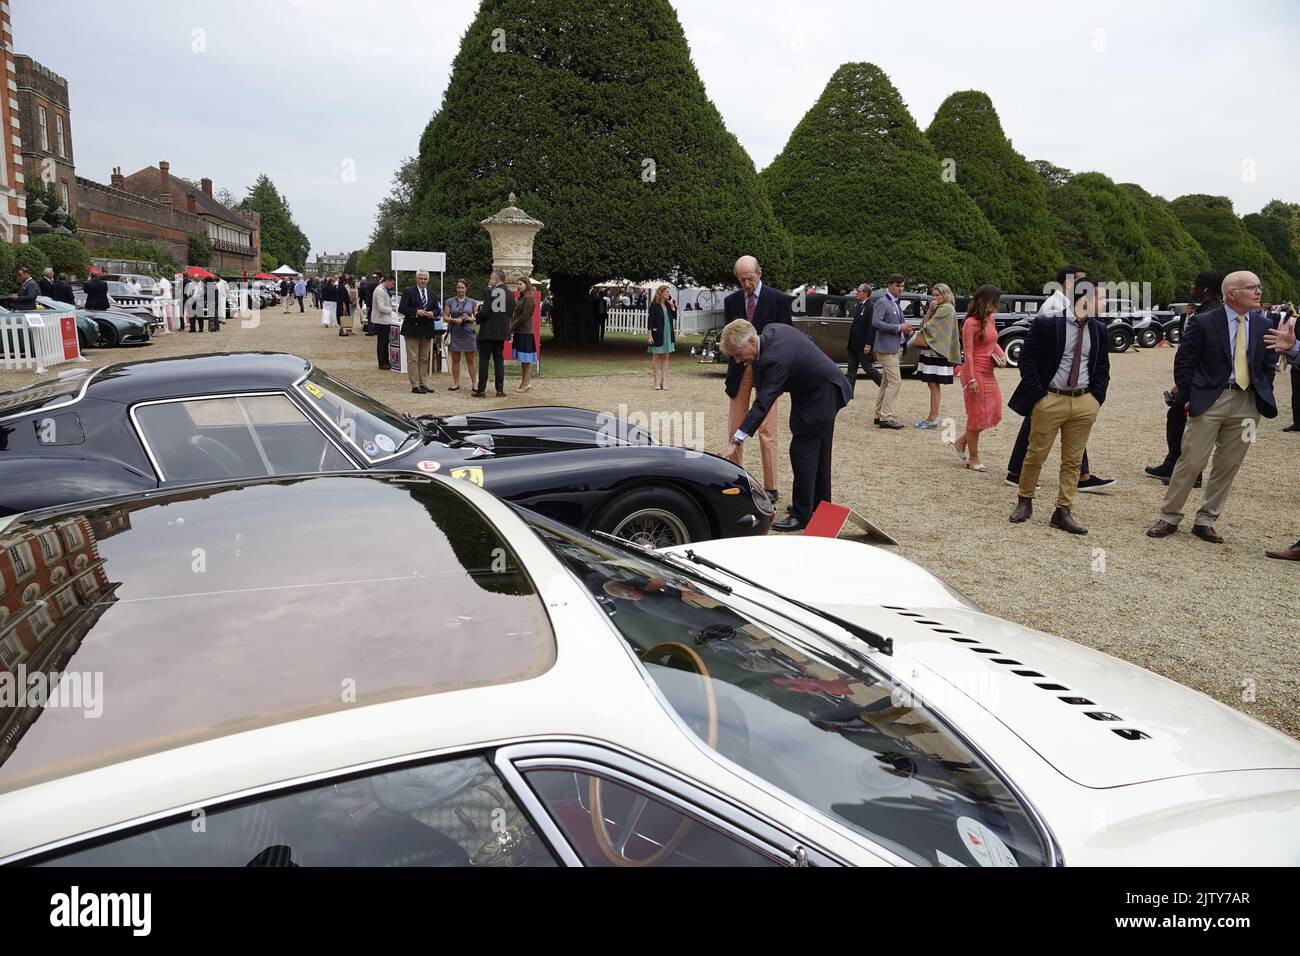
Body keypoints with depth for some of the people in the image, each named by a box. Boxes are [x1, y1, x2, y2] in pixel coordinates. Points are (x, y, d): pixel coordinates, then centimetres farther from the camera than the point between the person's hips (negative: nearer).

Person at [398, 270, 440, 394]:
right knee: (413, 359, -4)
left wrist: (433, 313, -7)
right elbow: (401, 308, -7)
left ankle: (422, 384, 16)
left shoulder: (432, 293, 13)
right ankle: (415, 386, -2)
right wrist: (415, 312, -19)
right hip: (412, 329, -5)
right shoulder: (408, 291, -2)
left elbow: (437, 309, 15)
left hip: (427, 330, 5)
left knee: (424, 359, 10)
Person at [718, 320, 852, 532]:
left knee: (802, 452, -8)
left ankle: (802, 516, -2)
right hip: (826, 393, 10)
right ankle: (820, 504, 33)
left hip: (819, 396, -10)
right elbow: (808, 341, 11)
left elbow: (762, 404, -37)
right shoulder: (772, 329, -5)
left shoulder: (775, 359, -33)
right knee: (818, 451, 20)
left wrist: (736, 443, -39)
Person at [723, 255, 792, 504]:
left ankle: (770, 488, 2)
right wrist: (730, 373, -1)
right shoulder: (731, 301, 6)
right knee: (735, 429, 8)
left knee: (767, 432, -4)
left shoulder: (778, 299, -3)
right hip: (740, 368, 4)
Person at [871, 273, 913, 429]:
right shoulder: (882, 302, -11)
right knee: (895, 382, -13)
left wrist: (906, 329, 2)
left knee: (886, 383, 13)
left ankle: (880, 416, 19)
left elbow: (900, 321, 26)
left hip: (893, 347, 10)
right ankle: (886, 418, -13)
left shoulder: (896, 304, 17)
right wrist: (898, 328, -22)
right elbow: (876, 322, -23)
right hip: (886, 347, -10)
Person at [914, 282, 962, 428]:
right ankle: (934, 417, 12)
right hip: (929, 351, 9)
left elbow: (929, 326, -12)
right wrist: (930, 310, -3)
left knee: (934, 384, -8)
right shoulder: (937, 309, 20)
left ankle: (932, 419, -7)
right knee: (931, 384, 9)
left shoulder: (947, 308, -8)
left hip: (938, 351, -9)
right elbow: (924, 324, 10)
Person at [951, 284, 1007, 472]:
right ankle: (973, 458, 15)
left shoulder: (990, 318, 10)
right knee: (977, 414, 1)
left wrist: (1001, 354, 3)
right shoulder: (971, 323, -15)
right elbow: (968, 353, -16)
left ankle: (962, 442, 27)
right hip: (975, 373, -8)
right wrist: (971, 379, -20)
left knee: (993, 412, 11)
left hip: (989, 373, 8)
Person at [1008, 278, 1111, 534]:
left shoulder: (1099, 329, 6)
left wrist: (1097, 398, 3)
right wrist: (1039, 395, -11)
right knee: (1036, 455, 6)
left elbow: (1102, 367, 15)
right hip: (1050, 400, -4)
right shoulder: (1046, 322, -9)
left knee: (1073, 460, 7)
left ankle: (1063, 512, 15)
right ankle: (1024, 502, 24)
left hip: (1085, 402, 4)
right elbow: (1027, 359, -7)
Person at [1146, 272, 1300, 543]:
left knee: (1228, 466, 7)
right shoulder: (1203, 322, -4)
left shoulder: (1264, 325, 9)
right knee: (1191, 462, -3)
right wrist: (1189, 398, -6)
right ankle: (1169, 517, 10)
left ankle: (1205, 521, 17)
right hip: (1209, 400, -4)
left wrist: (1263, 398, 7)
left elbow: (1268, 366, 15)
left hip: (1247, 403, 4)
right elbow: (1183, 362, -2)